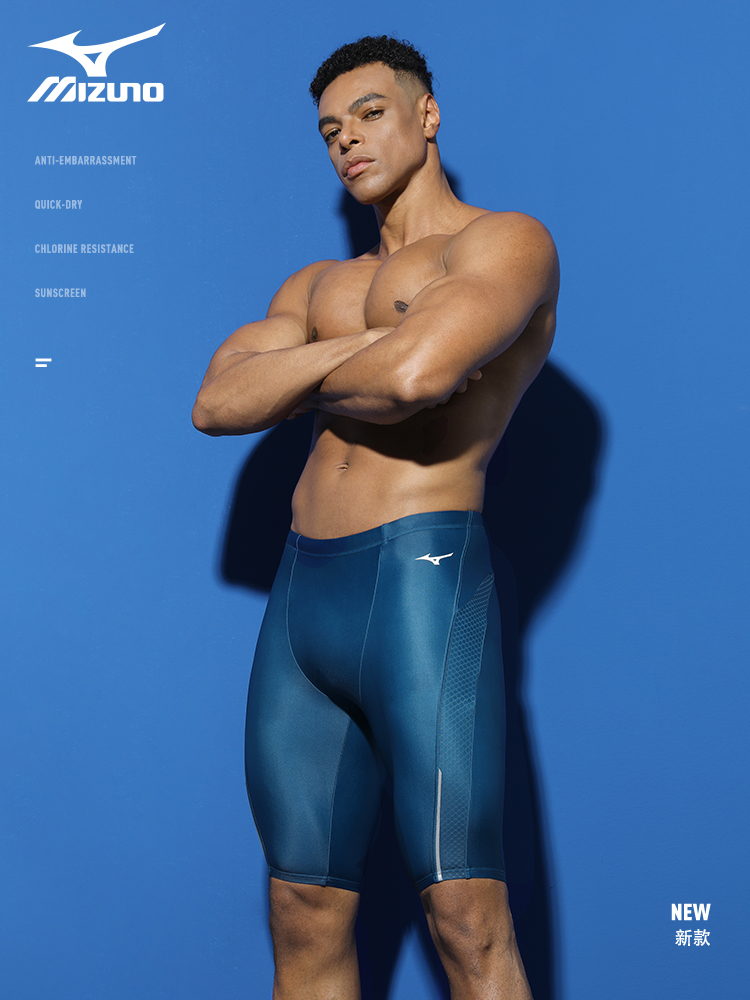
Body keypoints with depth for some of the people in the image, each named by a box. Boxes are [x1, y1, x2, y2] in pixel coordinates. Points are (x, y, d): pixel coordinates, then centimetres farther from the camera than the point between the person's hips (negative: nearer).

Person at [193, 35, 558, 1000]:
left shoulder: (508, 241, 4)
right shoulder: (315, 285, 25)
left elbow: (417, 375, -16)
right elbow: (217, 404, 8)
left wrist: (303, 377, 4)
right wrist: (364, 349, -4)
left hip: (420, 578, -7)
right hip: (301, 595, 7)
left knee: (466, 918, -8)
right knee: (305, 917, 8)